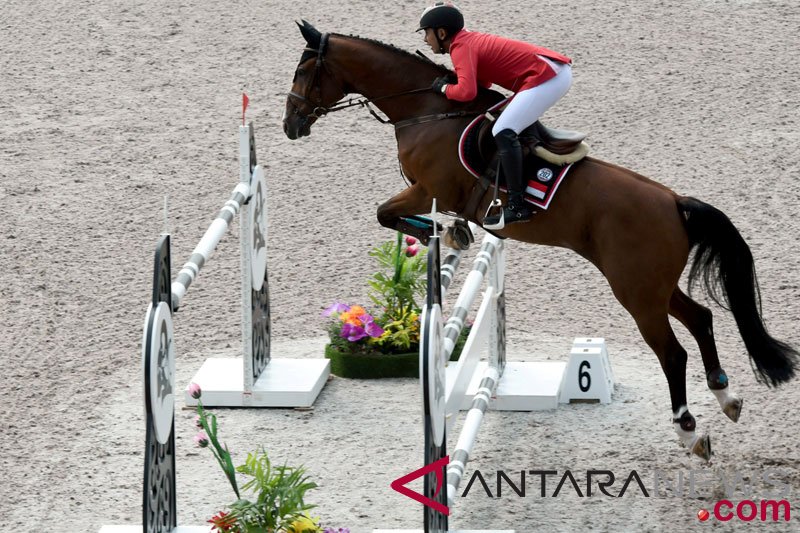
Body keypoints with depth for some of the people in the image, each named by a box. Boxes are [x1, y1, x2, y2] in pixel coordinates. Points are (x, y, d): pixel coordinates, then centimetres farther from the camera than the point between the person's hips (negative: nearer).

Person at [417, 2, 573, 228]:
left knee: (503, 132, -18)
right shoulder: (469, 40, 17)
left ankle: (517, 205, -22)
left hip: (547, 75, -11)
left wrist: (443, 87, -6)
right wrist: (448, 82, 9)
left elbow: (467, 91, -25)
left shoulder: (462, 48, -11)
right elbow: (483, 82, 22)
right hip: (555, 72, 11)